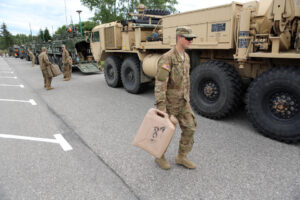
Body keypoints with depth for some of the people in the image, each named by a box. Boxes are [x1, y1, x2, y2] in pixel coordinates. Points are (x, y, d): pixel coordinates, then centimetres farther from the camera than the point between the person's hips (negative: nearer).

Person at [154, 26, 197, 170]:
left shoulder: (186, 57, 8)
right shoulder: (167, 58, -20)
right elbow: (160, 84, -24)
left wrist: (187, 98, 21)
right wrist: (161, 107, -28)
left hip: (183, 102, 8)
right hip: (169, 102, -7)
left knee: (189, 128, 6)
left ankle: (181, 157, 24)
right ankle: (159, 157, 31)